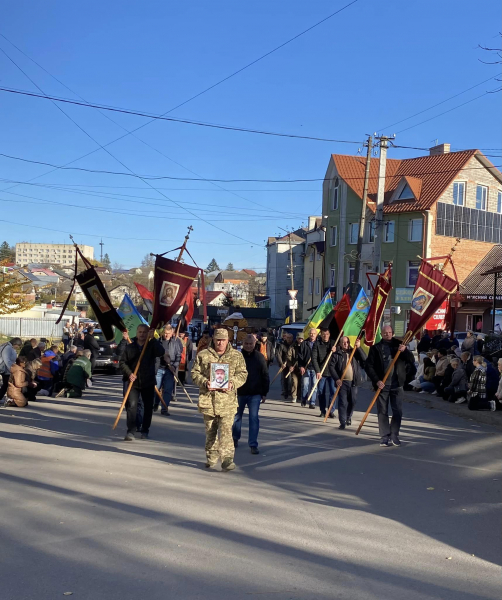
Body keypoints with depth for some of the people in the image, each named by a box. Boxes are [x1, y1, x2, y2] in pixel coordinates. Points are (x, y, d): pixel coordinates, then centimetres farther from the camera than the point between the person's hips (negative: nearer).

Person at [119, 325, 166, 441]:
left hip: (148, 382, 1)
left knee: (148, 407, 8)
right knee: (132, 405, -12)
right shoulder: (129, 347, 4)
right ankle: (130, 431, -11)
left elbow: (161, 352, -17)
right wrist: (129, 373, -12)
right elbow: (122, 362, 3)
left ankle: (145, 431, 22)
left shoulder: (152, 346, 3)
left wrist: (152, 339, -20)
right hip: (133, 381, -1)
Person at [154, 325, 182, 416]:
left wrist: (175, 366, -7)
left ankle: (164, 409, 5)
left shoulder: (175, 341, 2)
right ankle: (155, 405, 28)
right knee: (155, 388, 5)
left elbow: (178, 355, 4)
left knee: (168, 390, -2)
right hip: (158, 368, 0)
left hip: (170, 369, 0)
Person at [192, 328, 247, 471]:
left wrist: (233, 383, -13)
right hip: (208, 399, 2)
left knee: (226, 430, -11)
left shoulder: (237, 356, 7)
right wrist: (204, 382, -12)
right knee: (210, 431, 11)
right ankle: (211, 459, 23)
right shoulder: (203, 355, 7)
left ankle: (227, 459, -12)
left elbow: (242, 374, 6)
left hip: (227, 400, -1)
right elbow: (195, 373, 6)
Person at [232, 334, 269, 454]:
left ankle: (253, 444, 4)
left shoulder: (260, 357, -1)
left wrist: (264, 393, 2)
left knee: (254, 418, -2)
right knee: (237, 416, 15)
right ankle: (235, 438, 35)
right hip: (239, 393, 0)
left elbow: (265, 376, 4)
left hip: (255, 394, 0)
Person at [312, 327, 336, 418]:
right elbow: (314, 358, -7)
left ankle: (331, 411, 5)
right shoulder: (317, 344, -1)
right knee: (321, 392, 5)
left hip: (331, 372, 1)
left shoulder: (333, 343, 6)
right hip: (321, 372, -1)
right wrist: (317, 371, -16)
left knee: (332, 392, -2)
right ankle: (323, 411, 16)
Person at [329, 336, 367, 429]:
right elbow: (331, 366, -4)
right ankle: (342, 422, -2)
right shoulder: (336, 354, 2)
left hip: (353, 382, 3)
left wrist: (359, 347, -13)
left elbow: (364, 359, -4)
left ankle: (348, 417, 34)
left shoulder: (355, 352, 11)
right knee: (342, 402, -6)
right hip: (342, 382, -3)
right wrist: (336, 379, -13)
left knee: (353, 401, 11)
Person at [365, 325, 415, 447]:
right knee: (382, 412, 3)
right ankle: (384, 437, 9)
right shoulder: (375, 348, 3)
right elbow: (369, 366, -1)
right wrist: (376, 380, -12)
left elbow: (411, 360, 2)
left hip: (396, 384, 1)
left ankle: (394, 436, 12)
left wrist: (404, 351, -16)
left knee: (398, 411, 0)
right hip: (382, 384, -1)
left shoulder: (399, 345, 9)